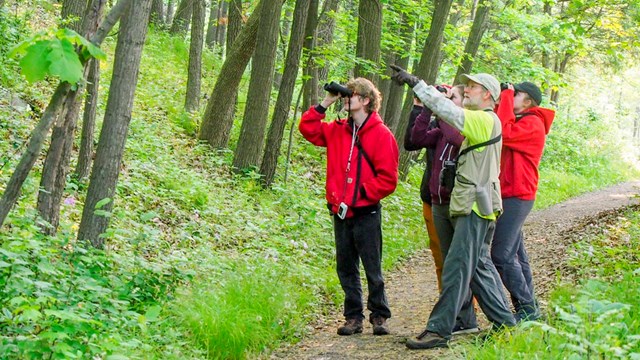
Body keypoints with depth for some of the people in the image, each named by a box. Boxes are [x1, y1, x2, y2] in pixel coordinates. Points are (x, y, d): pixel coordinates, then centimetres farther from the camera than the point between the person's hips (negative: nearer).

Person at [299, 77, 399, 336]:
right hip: (340, 212, 6)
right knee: (346, 268, 10)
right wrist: (325, 104, 4)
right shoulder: (338, 131, 9)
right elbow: (308, 129, 12)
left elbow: (387, 179, -11)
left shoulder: (381, 135, -8)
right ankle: (353, 317, 18)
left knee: (372, 268, 2)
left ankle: (379, 316, 13)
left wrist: (361, 194, -14)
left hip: (366, 213, -6)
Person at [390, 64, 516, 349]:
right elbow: (450, 113, 17)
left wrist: (415, 82, -16)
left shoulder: (486, 120, -11)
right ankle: (504, 322, 22)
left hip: (476, 208, -10)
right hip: (474, 206, 10)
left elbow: (448, 111, -19)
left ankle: (439, 330, -8)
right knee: (479, 266, 15)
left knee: (457, 268, -9)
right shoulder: (479, 121, 20)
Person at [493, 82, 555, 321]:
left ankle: (527, 308, -8)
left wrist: (506, 97, -17)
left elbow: (504, 135, -25)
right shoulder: (519, 122, 19)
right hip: (510, 195, 10)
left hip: (517, 197, -10)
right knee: (515, 254, 12)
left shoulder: (532, 124, -11)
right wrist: (501, 100, 4)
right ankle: (529, 307, 17)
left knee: (502, 255, -13)